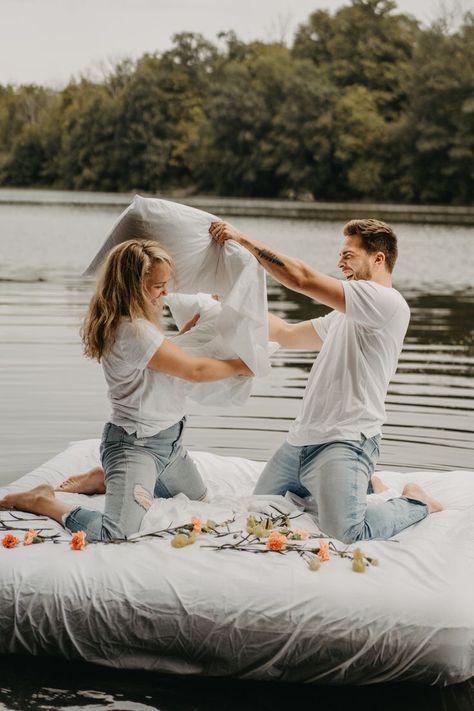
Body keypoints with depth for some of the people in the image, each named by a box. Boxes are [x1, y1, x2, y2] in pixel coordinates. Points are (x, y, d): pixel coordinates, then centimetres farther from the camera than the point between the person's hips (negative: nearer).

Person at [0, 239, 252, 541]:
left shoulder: (136, 321, 4)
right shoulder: (133, 331, -27)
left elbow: (170, 355, 20)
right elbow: (195, 370, -21)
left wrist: (196, 321, 13)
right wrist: (241, 366, -8)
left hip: (167, 439, 11)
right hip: (136, 445, -11)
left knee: (198, 496, 32)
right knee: (117, 533, -28)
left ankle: (104, 480, 32)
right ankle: (41, 501, -2)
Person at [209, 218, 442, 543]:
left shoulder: (389, 303, -12)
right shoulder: (345, 315, 21)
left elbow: (303, 279, -18)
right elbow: (287, 334, 29)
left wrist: (243, 238, -12)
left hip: (346, 442, -10)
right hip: (301, 439, 10)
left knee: (348, 532, -26)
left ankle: (416, 503, 6)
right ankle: (361, 485, 27)